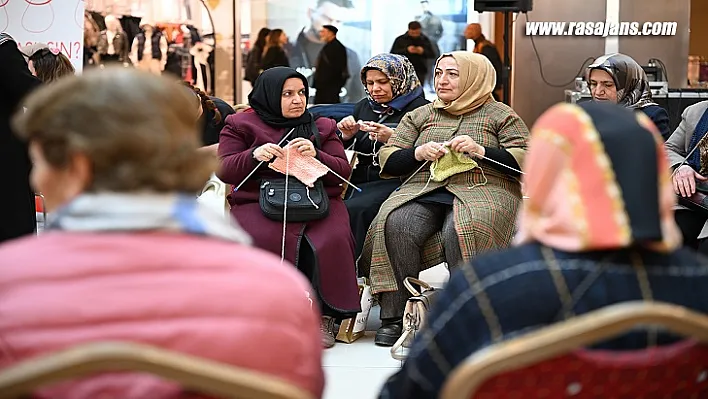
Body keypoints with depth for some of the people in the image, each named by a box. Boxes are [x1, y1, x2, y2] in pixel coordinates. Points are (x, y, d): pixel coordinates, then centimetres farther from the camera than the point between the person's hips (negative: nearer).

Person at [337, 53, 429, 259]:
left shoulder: (419, 108, 0)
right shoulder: (363, 107, 19)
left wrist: (392, 139, -20)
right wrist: (346, 136, 1)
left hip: (394, 182, -6)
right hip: (359, 180, 6)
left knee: (353, 210, -31)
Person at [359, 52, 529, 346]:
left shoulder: (500, 115, 15)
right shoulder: (420, 115, 24)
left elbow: (526, 160, 4)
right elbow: (387, 161, 19)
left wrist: (481, 151, -9)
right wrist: (419, 153, -1)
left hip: (483, 189, -3)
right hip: (423, 189, 3)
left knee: (461, 231, -38)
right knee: (395, 225, -30)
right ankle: (394, 315, -25)